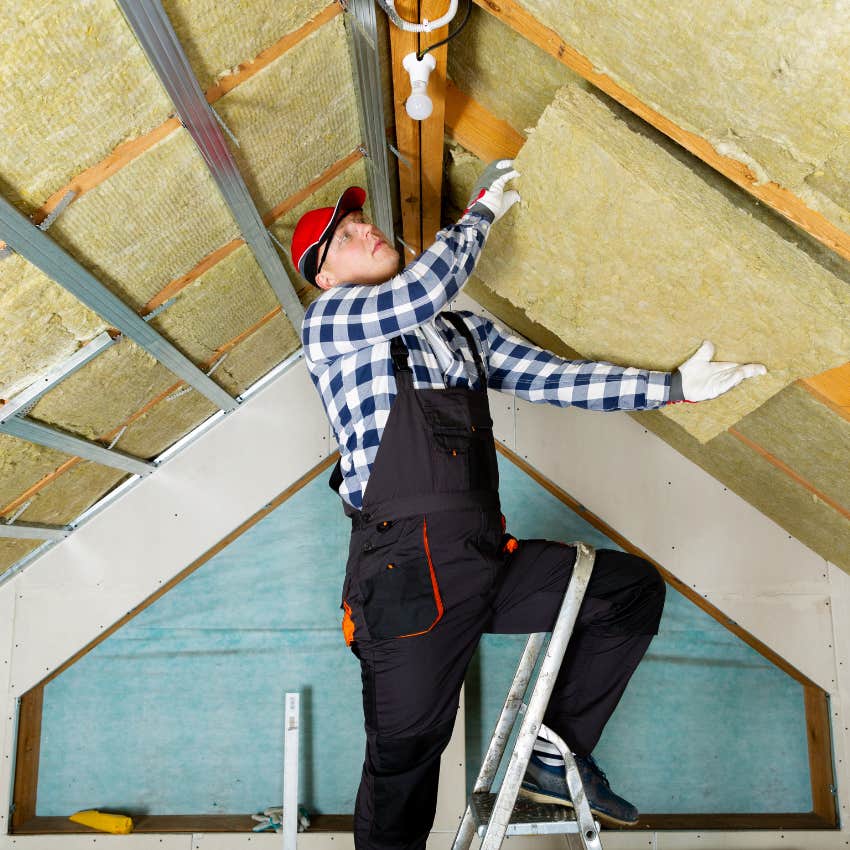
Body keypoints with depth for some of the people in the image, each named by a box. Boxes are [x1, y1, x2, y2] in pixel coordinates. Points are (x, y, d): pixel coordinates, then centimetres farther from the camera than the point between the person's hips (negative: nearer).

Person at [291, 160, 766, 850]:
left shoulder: (464, 329, 22)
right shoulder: (328, 321, 4)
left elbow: (551, 377, 14)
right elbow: (421, 292, -13)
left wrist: (673, 386, 8)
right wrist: (482, 211, 3)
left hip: (487, 558, 6)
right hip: (408, 568, -6)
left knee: (634, 587, 3)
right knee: (407, 749, -3)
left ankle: (556, 755, 11)